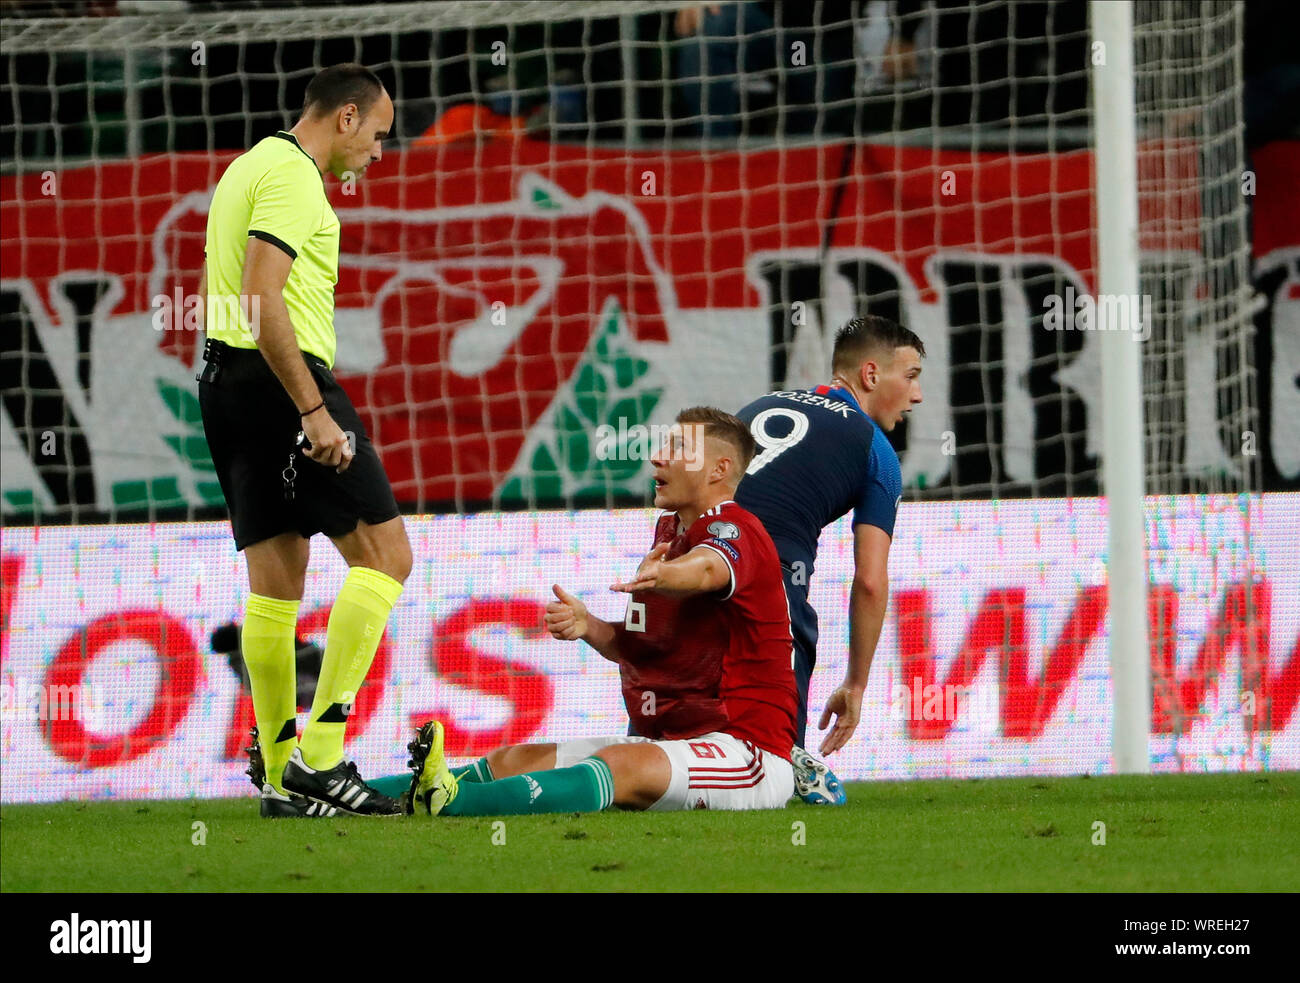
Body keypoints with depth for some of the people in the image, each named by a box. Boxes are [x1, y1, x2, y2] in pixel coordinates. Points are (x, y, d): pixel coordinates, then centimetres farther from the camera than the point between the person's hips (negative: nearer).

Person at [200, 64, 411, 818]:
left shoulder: (249, 167, 20)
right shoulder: (294, 177, -12)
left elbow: (216, 294, 26)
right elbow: (263, 302, -22)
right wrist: (314, 411, -24)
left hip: (226, 380, 10)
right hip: (281, 381, -10)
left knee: (276, 580, 11)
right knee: (385, 555, -8)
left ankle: (285, 780, 11)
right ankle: (320, 751, -14)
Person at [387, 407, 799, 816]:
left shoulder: (733, 531, -11)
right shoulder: (669, 528, 18)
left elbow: (708, 567, -37)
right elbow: (636, 647, 19)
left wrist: (659, 575, -61)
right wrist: (588, 627, -4)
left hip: (746, 751, -10)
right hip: (666, 740, 10)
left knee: (618, 766, -37)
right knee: (512, 760, -1)